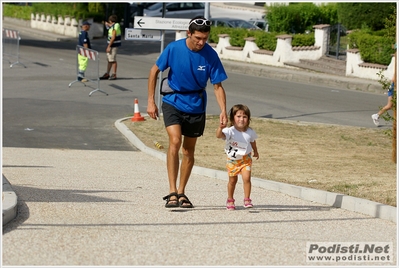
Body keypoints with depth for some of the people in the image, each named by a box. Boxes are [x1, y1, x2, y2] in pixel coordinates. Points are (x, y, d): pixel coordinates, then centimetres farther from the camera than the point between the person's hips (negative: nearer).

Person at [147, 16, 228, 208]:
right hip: (172, 101, -2)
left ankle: (181, 193, 24)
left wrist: (223, 111, -22)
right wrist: (151, 101, -4)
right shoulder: (174, 48, -15)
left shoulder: (210, 55, -14)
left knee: (189, 150, 9)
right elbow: (154, 71, -2)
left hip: (196, 105, 2)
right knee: (175, 141, -21)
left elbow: (217, 85, -8)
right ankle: (172, 192, -19)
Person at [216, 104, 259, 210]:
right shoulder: (230, 131, -21)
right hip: (233, 160, -1)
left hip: (246, 159, 1)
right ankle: (230, 200, 30)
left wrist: (255, 152, 29)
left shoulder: (250, 132, -9)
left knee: (246, 178, -14)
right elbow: (219, 135, -39)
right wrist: (220, 128, -59)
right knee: (232, 180, 11)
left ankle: (247, 199, -2)